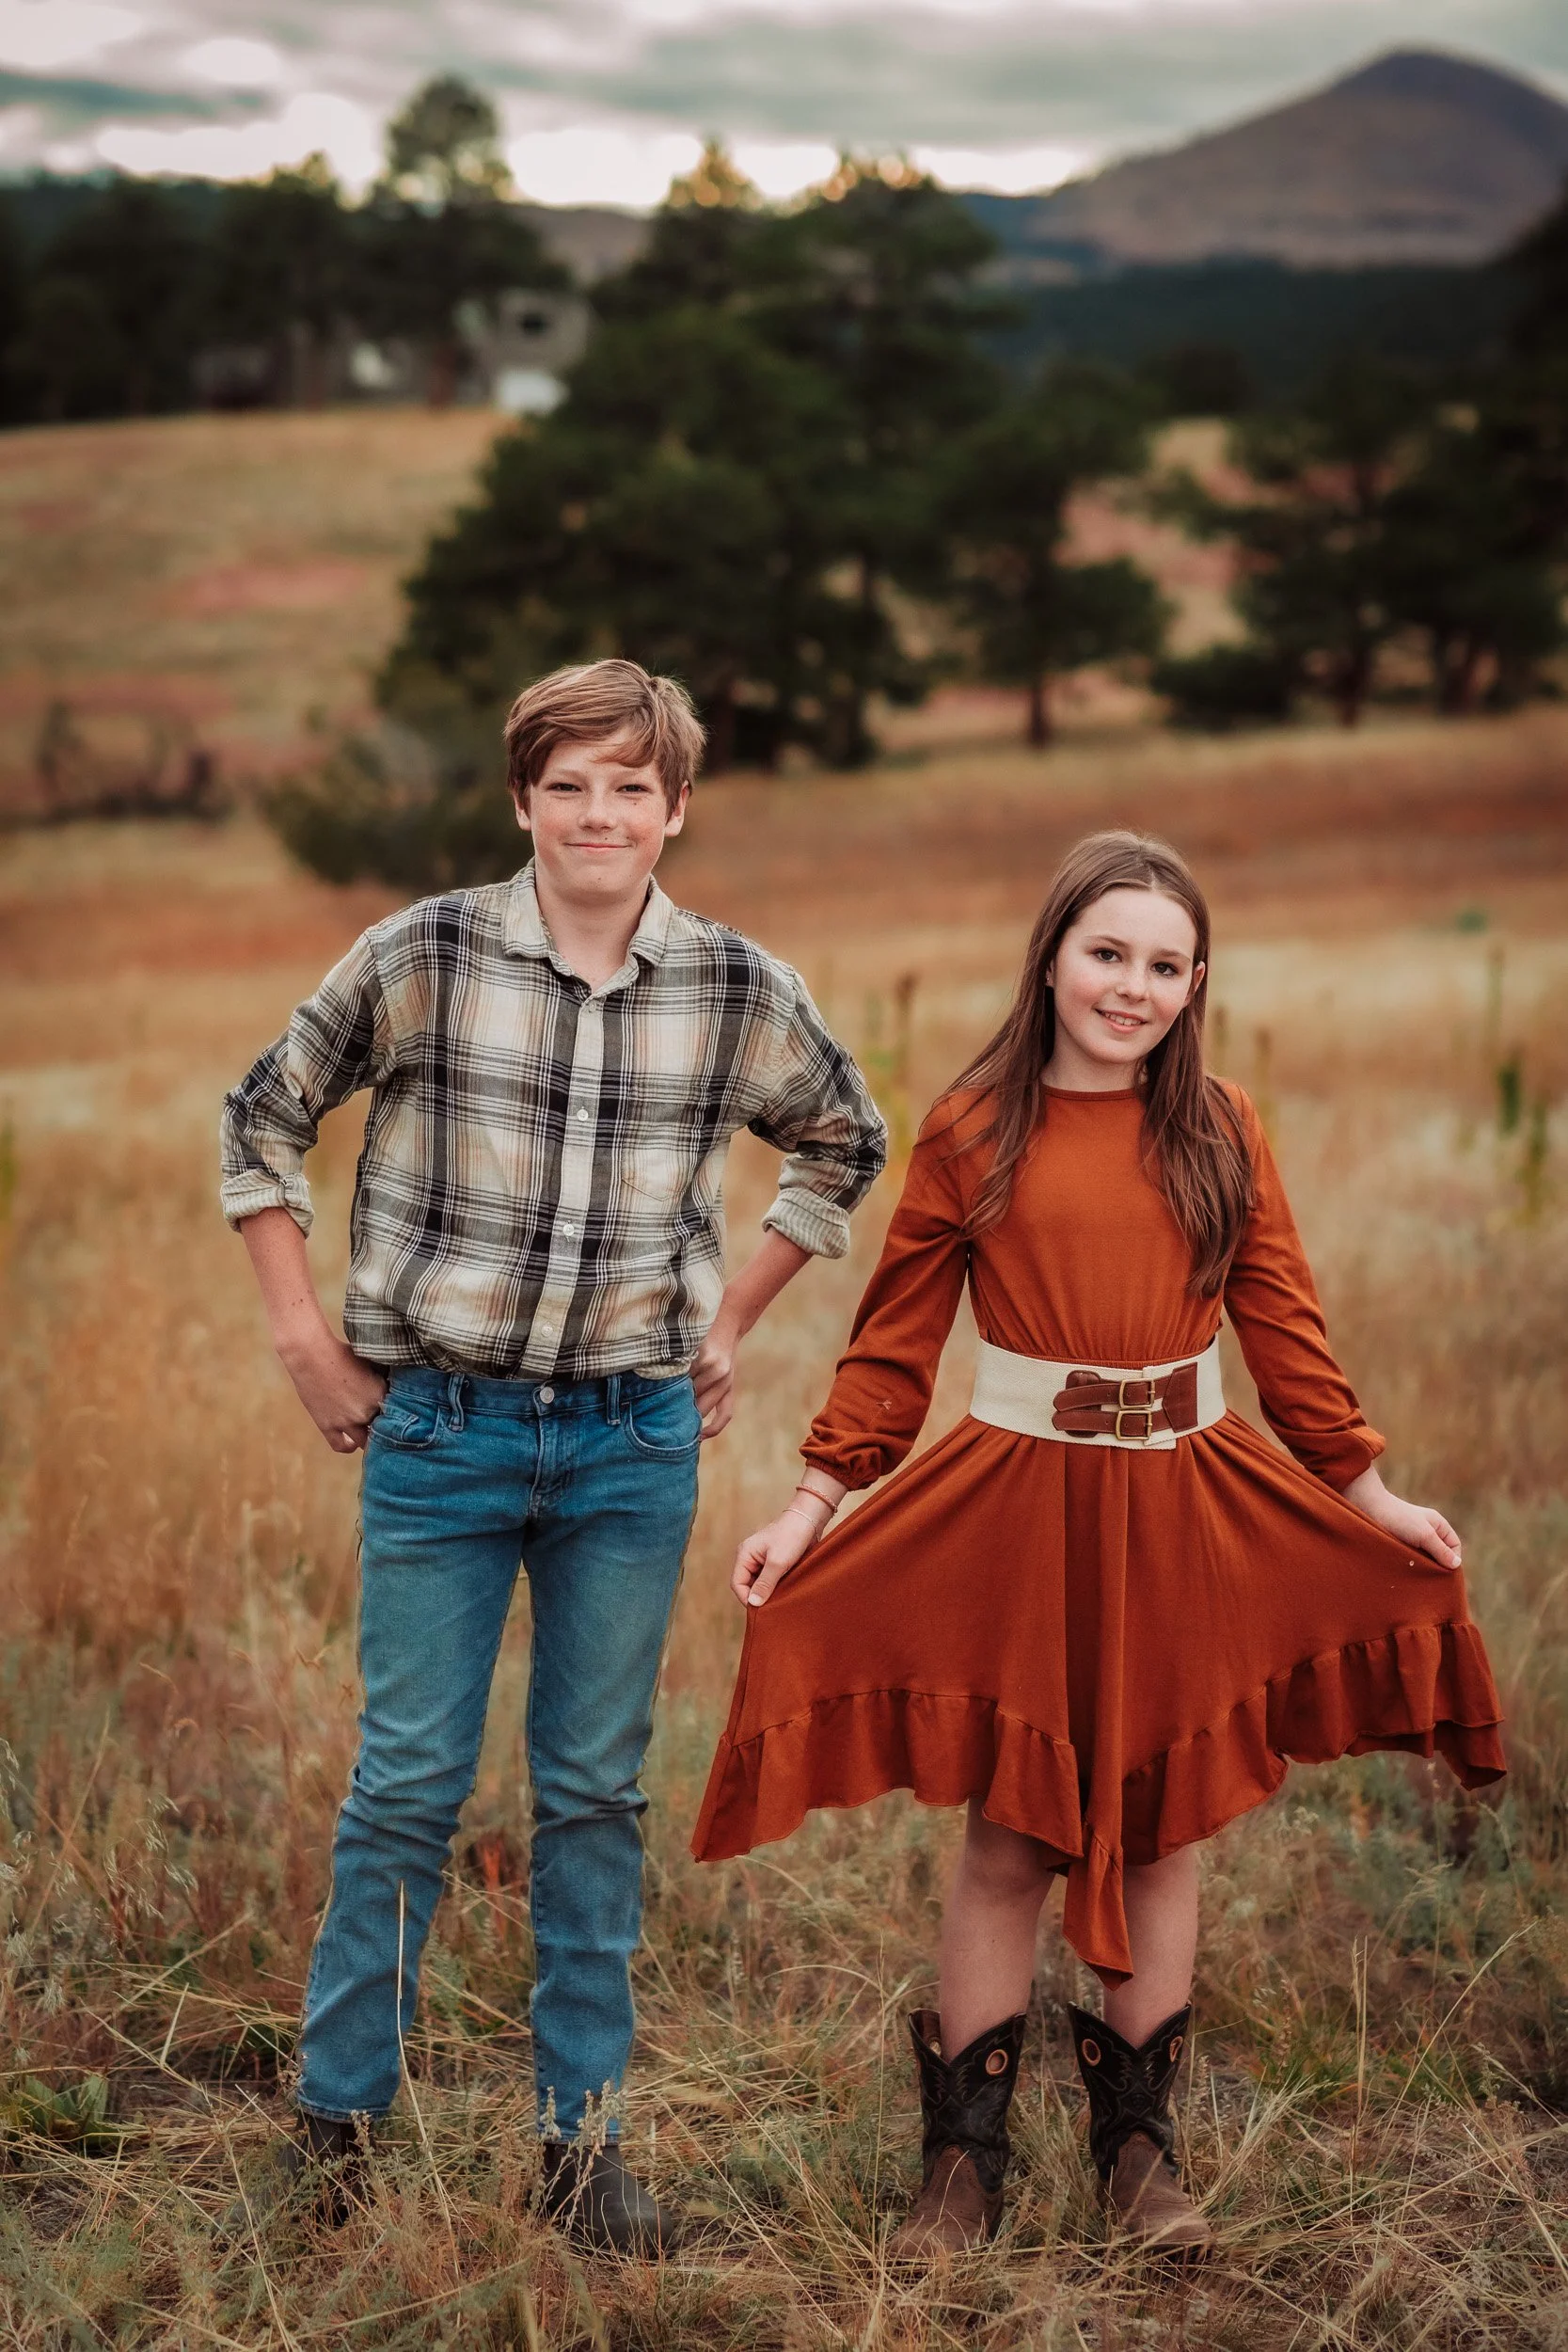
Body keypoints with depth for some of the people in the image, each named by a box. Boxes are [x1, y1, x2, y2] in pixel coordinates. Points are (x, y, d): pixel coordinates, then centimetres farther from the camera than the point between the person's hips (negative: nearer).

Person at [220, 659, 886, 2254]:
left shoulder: (737, 990, 0)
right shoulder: (423, 957, -6)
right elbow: (263, 1121, 5)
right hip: (441, 1431, -2)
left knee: (595, 1789, 9)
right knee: (410, 1777, 3)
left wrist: (731, 1321, 11)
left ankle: (582, 2134, 19)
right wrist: (306, 1339, 2)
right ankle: (334, 2115, 19)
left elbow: (842, 1146, 17)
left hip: (635, 1445, 2)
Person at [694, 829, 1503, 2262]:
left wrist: (1371, 1491, 6)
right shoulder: (972, 1133, 0)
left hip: (1186, 1511, 2)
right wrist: (815, 1502, -4)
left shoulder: (1220, 1133, 4)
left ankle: (1137, 2139, 22)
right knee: (1008, 1834, 2)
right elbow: (896, 1341, 2)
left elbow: (1285, 1327, 8)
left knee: (1163, 1827, 9)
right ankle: (966, 2156, 13)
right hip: (1020, 1502, -2)